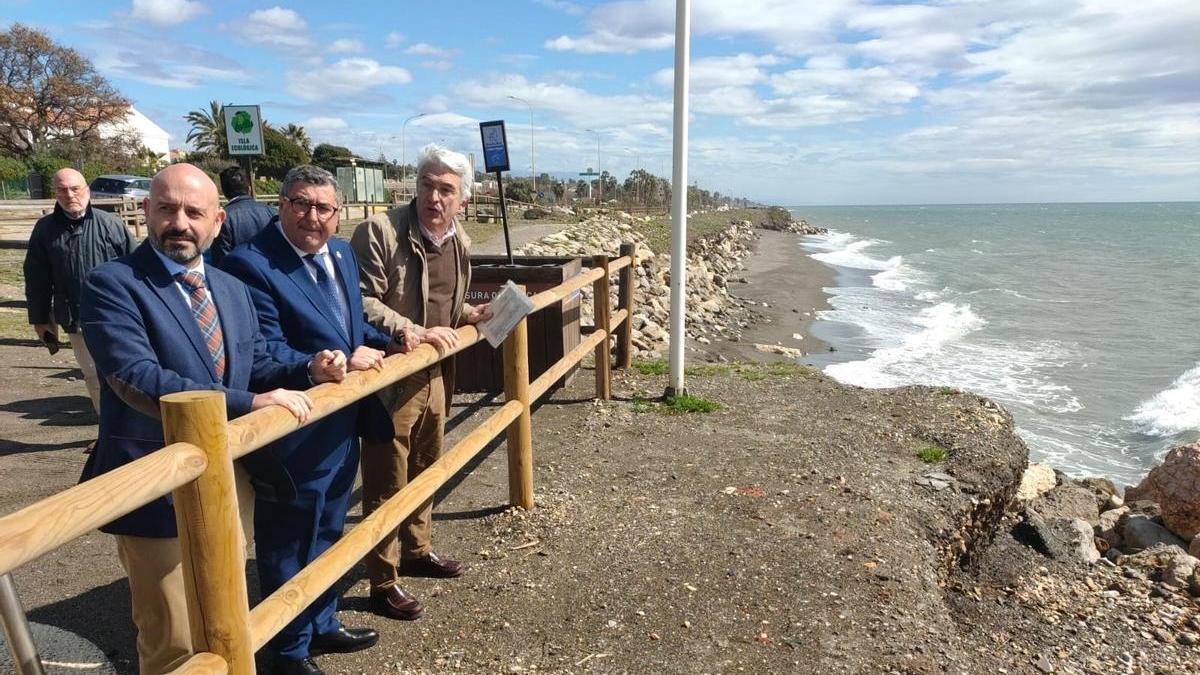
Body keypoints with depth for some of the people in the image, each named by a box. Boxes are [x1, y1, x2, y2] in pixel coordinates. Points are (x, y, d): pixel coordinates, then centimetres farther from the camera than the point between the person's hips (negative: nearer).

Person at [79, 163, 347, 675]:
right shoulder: (111, 284, -14)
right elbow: (137, 380, -25)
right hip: (157, 489, -6)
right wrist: (251, 403, -30)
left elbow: (256, 367, 12)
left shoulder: (233, 289, 9)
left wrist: (312, 369, -9)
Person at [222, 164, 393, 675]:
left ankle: (322, 626, 45)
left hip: (343, 427, 8)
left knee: (327, 536, 24)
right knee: (289, 547, 11)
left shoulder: (342, 254, 7)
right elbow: (267, 353, -24)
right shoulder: (251, 263, -19)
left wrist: (389, 341, 1)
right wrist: (340, 364, -24)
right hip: (295, 435, -8)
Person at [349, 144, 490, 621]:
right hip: (390, 379, -7)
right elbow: (362, 302, -20)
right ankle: (383, 584, 21)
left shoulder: (459, 241, 7)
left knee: (425, 471, 22)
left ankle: (416, 551, 43)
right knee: (387, 484, 5)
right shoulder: (379, 231, -17)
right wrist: (415, 332, -25)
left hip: (435, 376, 8)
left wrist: (470, 314, 3)